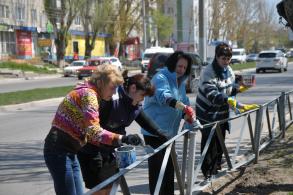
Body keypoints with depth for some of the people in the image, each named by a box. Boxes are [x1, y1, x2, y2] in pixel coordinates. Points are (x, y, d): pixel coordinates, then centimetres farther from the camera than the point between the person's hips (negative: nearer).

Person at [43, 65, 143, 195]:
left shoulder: (91, 94, 15)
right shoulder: (88, 94, -16)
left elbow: (88, 133, 14)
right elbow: (94, 131, -28)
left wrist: (107, 146, 3)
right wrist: (122, 139, -33)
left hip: (69, 152, 10)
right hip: (59, 152, -10)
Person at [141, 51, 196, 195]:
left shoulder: (180, 82, 12)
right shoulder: (161, 78, -14)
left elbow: (184, 102, 13)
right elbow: (163, 96, -34)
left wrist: (188, 115, -10)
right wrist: (184, 107, -47)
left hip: (169, 132, 8)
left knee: (169, 167, 15)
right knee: (157, 167, -7)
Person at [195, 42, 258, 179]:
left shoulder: (229, 71, 2)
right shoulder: (208, 73, -23)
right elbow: (213, 95, -35)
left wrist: (239, 88, -8)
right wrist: (228, 100, -51)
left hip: (222, 113, 8)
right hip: (208, 114, -7)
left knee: (220, 143, 18)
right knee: (209, 144, -2)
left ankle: (216, 170, 33)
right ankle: (208, 174, 10)